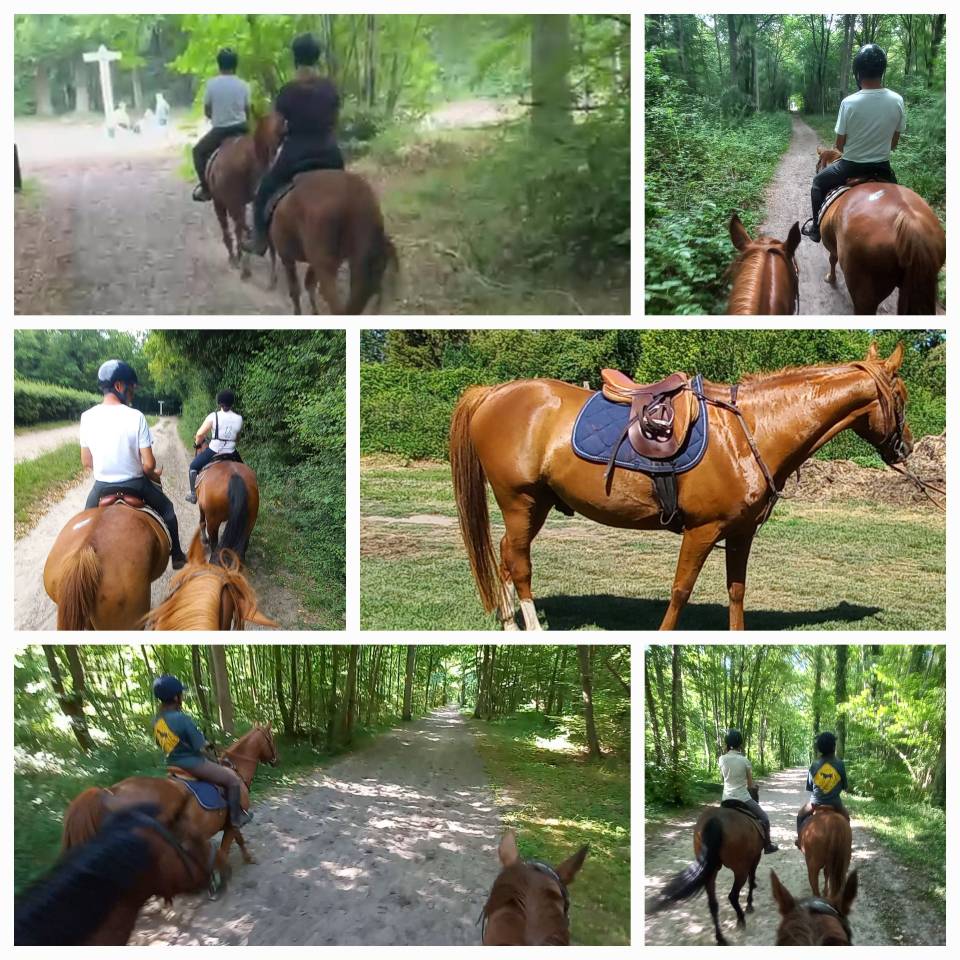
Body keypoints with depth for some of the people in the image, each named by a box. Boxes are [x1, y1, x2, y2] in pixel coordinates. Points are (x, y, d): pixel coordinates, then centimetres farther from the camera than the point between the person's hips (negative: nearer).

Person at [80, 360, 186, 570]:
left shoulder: (87, 417, -9)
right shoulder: (136, 417, -18)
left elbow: (86, 461, 0)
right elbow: (149, 464, -16)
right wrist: (154, 474, 7)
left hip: (101, 485, 2)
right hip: (135, 485, -2)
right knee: (166, 509, 27)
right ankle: (176, 556, 35)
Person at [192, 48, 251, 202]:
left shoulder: (211, 83, -9)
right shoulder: (243, 85, -4)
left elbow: (206, 112, -2)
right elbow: (248, 111, 2)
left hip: (219, 130, -2)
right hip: (240, 129, 2)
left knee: (198, 151, 20)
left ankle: (205, 189, 13)